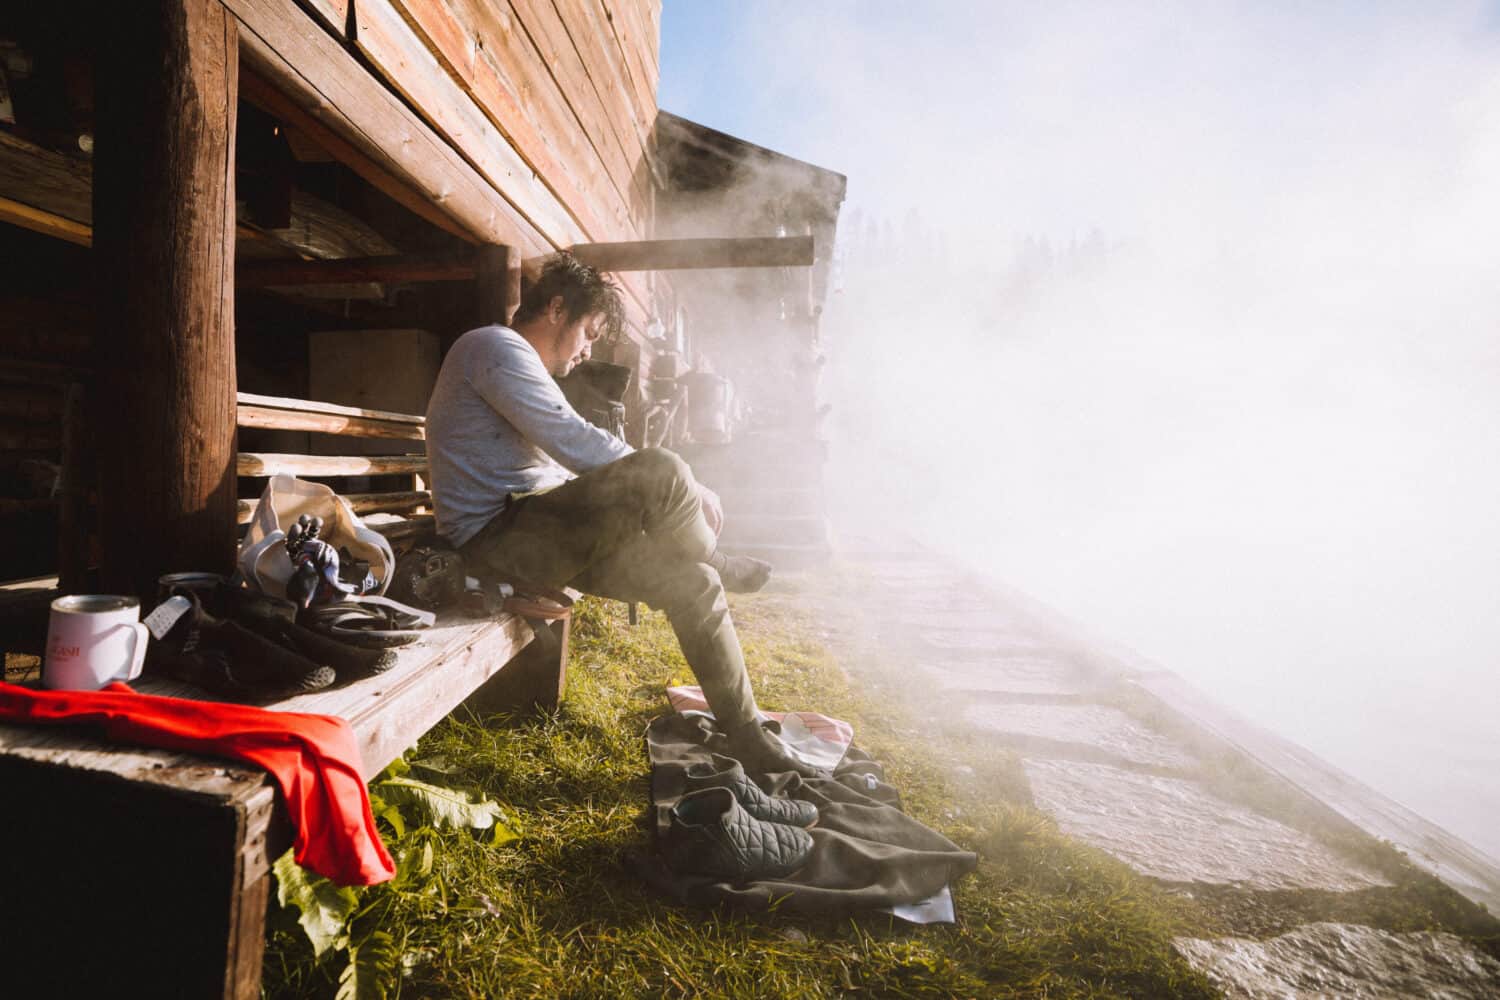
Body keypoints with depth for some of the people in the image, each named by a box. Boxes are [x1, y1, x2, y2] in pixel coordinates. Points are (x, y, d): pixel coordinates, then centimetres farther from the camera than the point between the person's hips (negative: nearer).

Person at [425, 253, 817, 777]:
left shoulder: (519, 364, 27)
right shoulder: (496, 345, -7)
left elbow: (562, 467, 23)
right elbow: (575, 443, -19)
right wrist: (684, 490, -12)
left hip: (532, 536, 10)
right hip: (495, 539, -10)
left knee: (690, 581, -1)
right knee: (662, 472, -29)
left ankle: (749, 737, 6)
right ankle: (716, 562, 3)